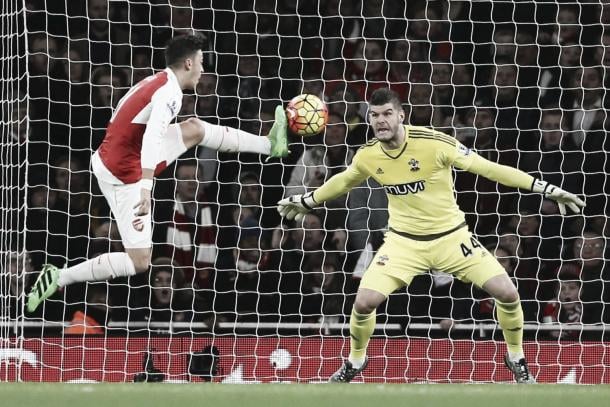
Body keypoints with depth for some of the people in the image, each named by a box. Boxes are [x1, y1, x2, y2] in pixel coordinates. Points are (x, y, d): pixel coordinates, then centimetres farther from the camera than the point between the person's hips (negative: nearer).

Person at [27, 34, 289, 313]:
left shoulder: (154, 82, 7)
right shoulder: (170, 93, -20)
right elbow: (153, 138, -34)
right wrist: (145, 188, -44)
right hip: (125, 174, -9)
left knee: (195, 129, 16)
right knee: (139, 263, -6)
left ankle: (269, 145, 28)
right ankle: (58, 278, -9)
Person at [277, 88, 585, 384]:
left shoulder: (434, 144, -23)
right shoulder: (367, 156, -9)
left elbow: (487, 168, -19)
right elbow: (345, 180, 15)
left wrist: (544, 189, -22)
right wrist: (308, 201, 27)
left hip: (451, 236, -2)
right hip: (404, 240, 2)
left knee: (507, 294, -13)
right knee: (364, 302, -13)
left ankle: (516, 359, 14)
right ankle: (355, 362, 17)